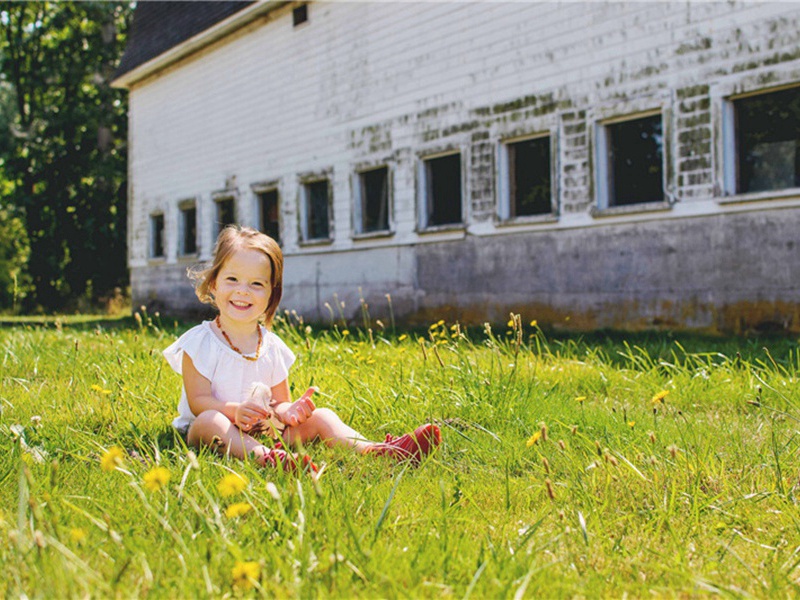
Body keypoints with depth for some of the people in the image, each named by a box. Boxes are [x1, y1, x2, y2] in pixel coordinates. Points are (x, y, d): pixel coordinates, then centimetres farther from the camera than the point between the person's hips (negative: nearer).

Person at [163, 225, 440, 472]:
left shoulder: (273, 347, 7)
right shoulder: (200, 342, -6)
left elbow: (280, 401, 8)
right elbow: (198, 401, -13)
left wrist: (287, 410, -18)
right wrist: (234, 410, -33)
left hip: (264, 431, 5)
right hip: (213, 434, -5)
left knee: (319, 416, -10)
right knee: (209, 421, -37)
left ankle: (369, 449, -37)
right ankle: (262, 457, -63)